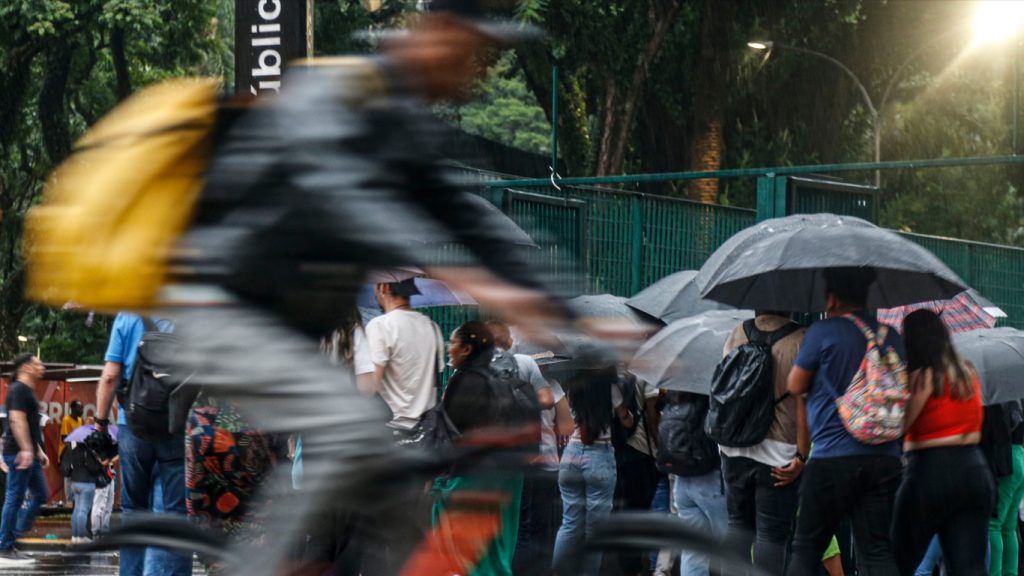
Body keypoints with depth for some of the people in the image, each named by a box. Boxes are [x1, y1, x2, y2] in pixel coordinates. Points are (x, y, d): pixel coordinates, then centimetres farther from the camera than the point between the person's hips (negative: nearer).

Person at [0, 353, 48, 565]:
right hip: (19, 453, -10)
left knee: (40, 495, 11)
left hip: (29, 454, 10)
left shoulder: (28, 391, 20)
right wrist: (26, 450, -27)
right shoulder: (18, 390, -11)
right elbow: (17, 420, -21)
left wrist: (39, 451, 25)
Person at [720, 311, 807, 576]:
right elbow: (803, 402, -15)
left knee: (739, 522, 19)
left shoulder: (737, 333, 2)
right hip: (779, 452, -4)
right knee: (772, 533, 2)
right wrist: (802, 456, -13)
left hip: (734, 450, 4)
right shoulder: (800, 340, -11)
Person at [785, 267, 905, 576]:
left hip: (832, 456, -5)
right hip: (885, 459, 5)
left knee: (806, 548, 6)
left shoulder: (822, 332, -5)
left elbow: (795, 386, 3)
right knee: (877, 550, 2)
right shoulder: (892, 337, 10)